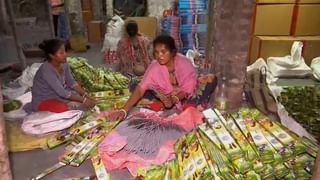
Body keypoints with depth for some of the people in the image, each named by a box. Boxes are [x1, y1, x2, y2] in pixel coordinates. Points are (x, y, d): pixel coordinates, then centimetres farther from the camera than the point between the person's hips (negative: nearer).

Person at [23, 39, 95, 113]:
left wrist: (85, 95, -15)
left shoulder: (63, 64, -10)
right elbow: (61, 92, -32)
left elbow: (72, 82, -3)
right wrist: (83, 100, -30)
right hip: (43, 101, -7)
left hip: (57, 94, 7)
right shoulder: (46, 70, -31)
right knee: (63, 109, -30)